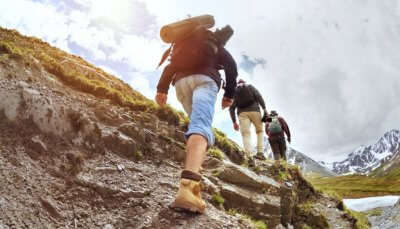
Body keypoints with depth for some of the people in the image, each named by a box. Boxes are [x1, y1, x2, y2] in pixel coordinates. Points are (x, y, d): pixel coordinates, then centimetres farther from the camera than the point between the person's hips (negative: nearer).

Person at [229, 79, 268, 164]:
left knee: (246, 134, -6)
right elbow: (258, 96, 0)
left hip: (242, 113, 1)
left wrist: (234, 122, 11)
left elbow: (232, 108, 11)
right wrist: (264, 109, -6)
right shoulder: (250, 87, 20)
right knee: (260, 131, 17)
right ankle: (260, 152, 1)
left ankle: (249, 157, -24)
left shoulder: (234, 92, 22)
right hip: (254, 111, 0)